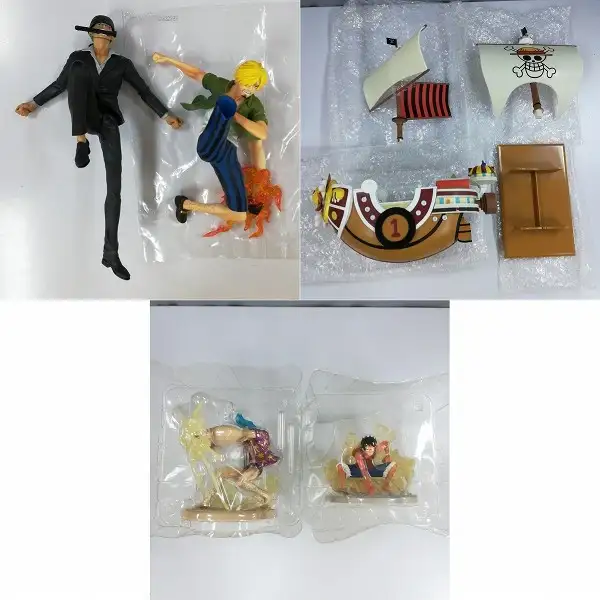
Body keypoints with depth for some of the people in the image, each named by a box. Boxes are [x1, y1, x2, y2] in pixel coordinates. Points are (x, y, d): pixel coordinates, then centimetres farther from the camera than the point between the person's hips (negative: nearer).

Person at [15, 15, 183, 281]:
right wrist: (33, 103, 18)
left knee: (114, 189, -11)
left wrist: (166, 116, 9)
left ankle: (111, 254, -8)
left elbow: (144, 91, 14)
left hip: (108, 122, 1)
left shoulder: (122, 64, 12)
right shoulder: (78, 58, 12)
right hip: (84, 118, -1)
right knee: (79, 71, -31)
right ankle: (81, 140, -36)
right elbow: (59, 85, 19)